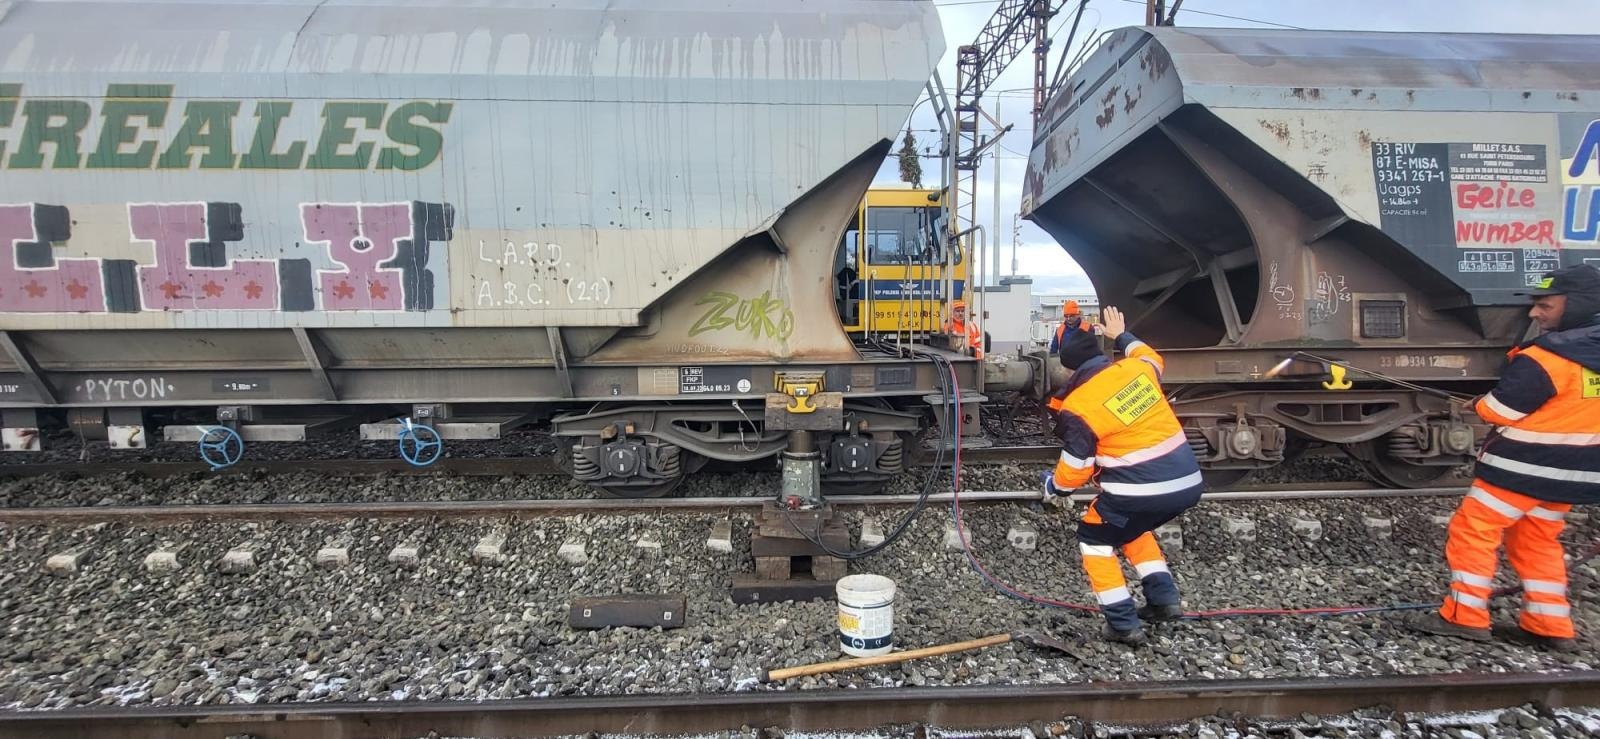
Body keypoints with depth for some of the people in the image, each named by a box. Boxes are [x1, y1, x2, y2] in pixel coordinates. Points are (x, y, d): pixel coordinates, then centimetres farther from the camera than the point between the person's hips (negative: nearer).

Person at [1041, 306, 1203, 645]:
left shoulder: (1077, 407, -11)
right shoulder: (1137, 368, 4)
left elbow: (1076, 469, -5)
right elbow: (1153, 358, 32)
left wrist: (1052, 486, 15)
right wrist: (1122, 335, 45)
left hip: (1140, 489, -7)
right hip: (1187, 481, 7)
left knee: (1094, 538, 17)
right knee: (1133, 526, 33)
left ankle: (1123, 624, 13)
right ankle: (1164, 597, 27)